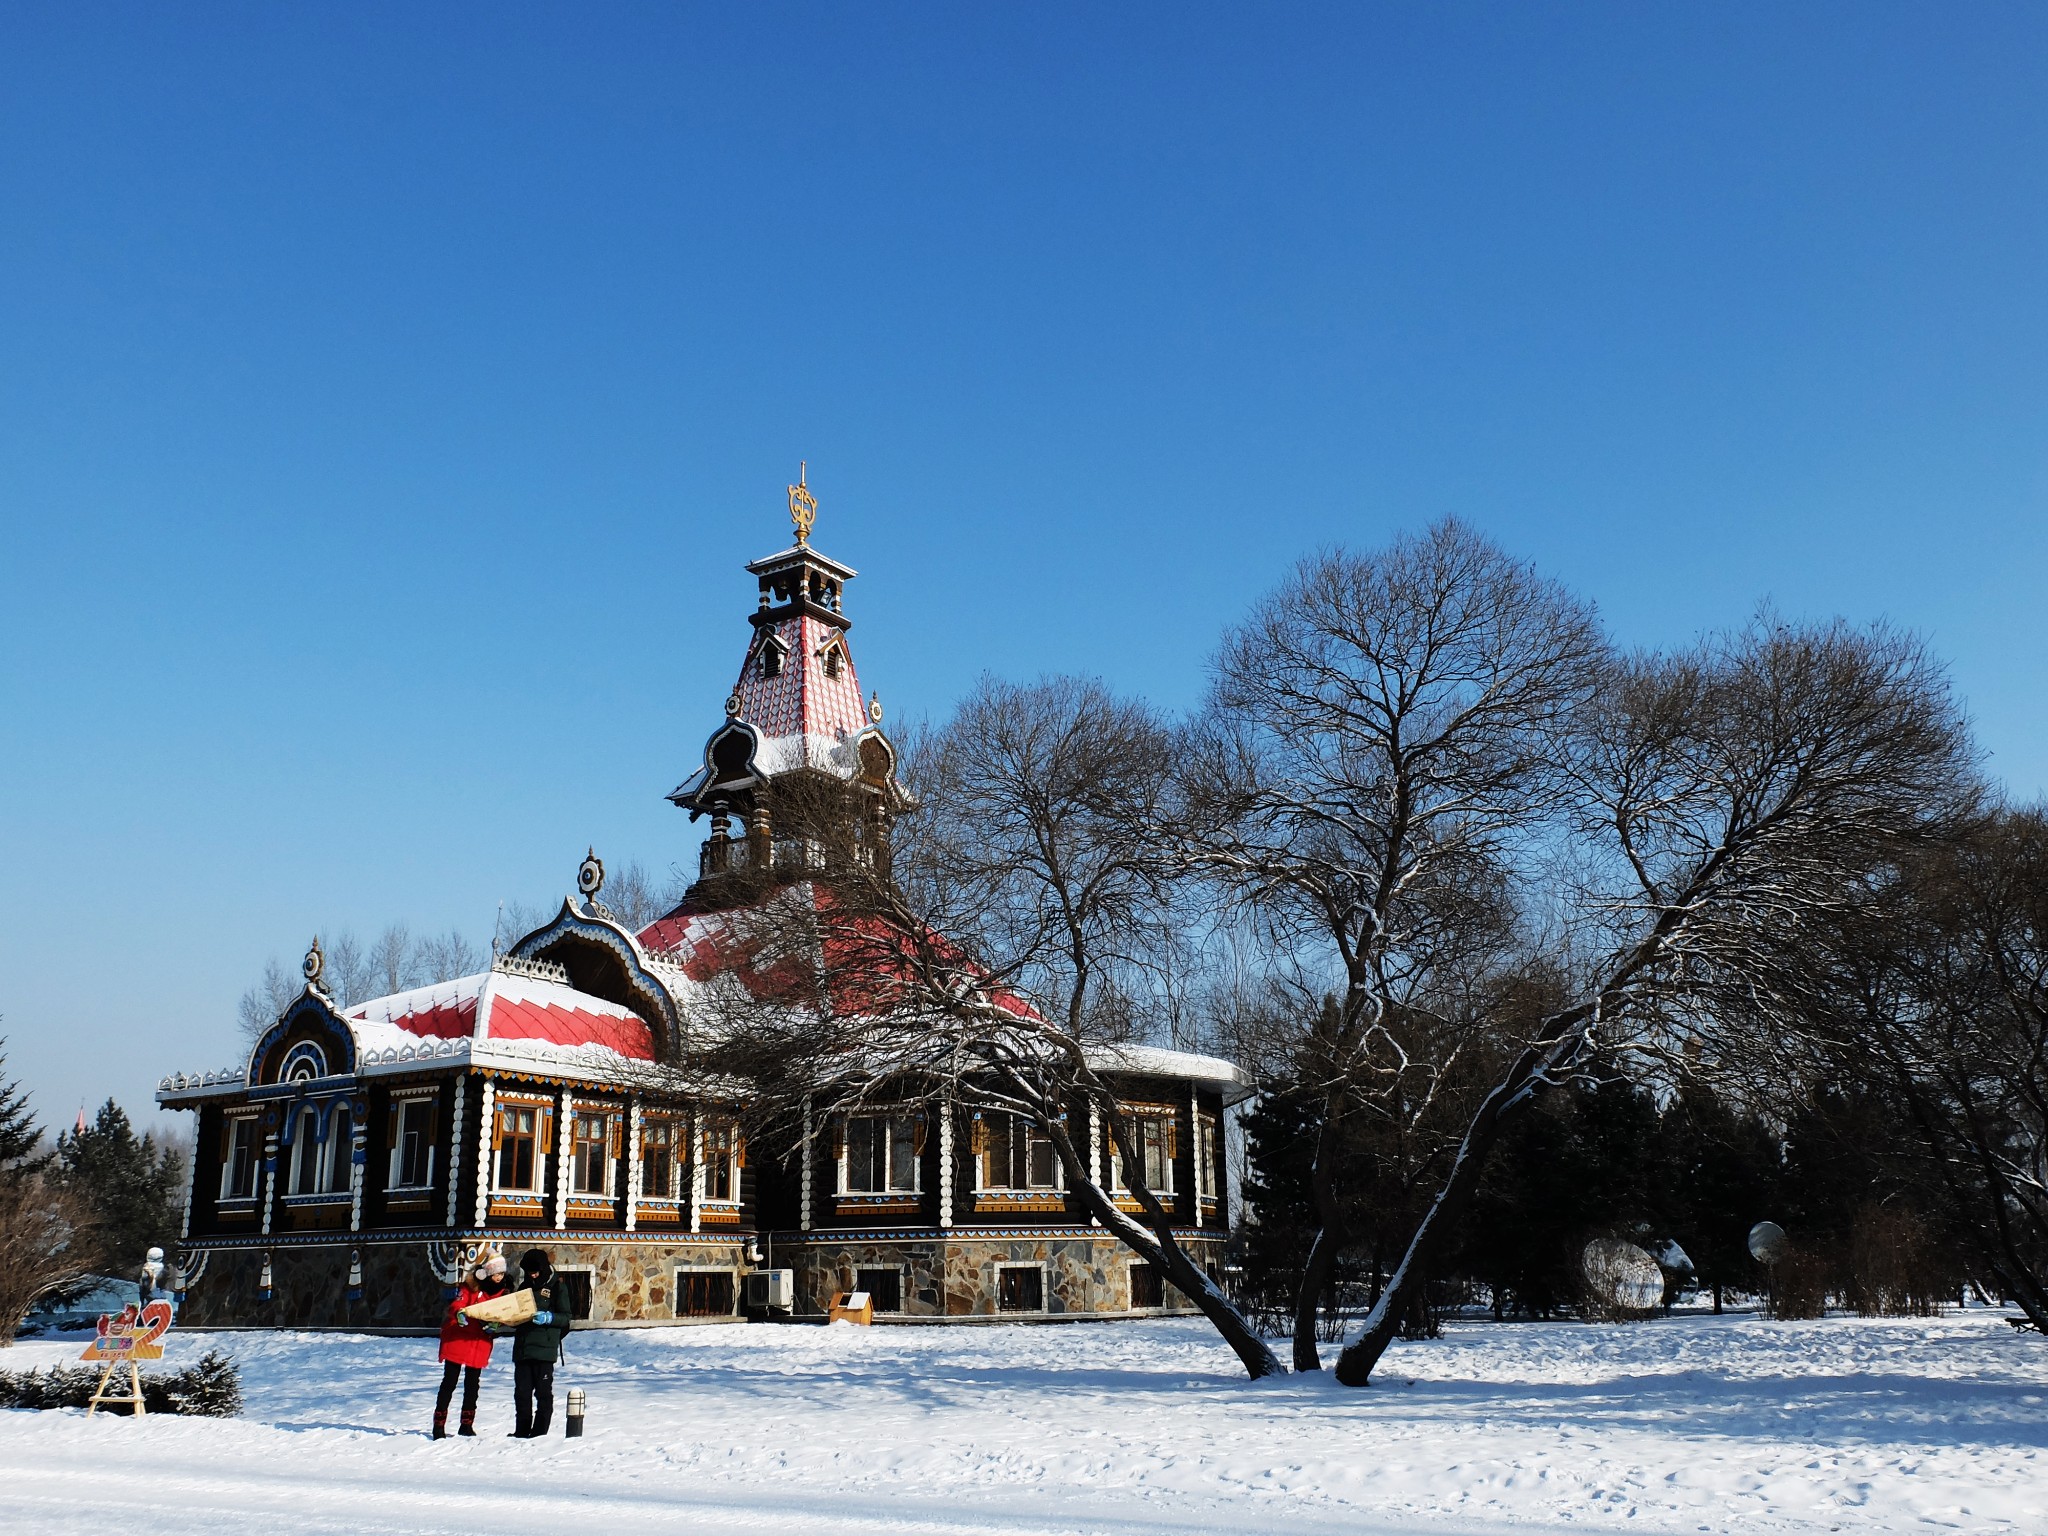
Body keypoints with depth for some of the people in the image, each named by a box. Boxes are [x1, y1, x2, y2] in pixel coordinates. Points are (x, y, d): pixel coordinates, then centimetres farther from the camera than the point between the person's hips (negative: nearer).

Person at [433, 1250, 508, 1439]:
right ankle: (439, 1426, 6)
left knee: (472, 1386, 10)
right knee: (449, 1384, 0)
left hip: (480, 1344, 5)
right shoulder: (471, 1286, -13)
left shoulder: (501, 1290, 5)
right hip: (457, 1340, -5)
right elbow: (455, 1306, -25)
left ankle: (467, 1425, 19)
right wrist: (459, 1314, -47)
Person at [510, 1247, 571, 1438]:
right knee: (521, 1391, 7)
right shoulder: (525, 1286, 17)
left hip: (545, 1348, -6)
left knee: (543, 1391, -2)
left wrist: (548, 1318, -21)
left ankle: (540, 1430, 1)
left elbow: (565, 1318, -4)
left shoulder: (557, 1287, 0)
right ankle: (522, 1430, 14)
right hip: (522, 1348, 6)